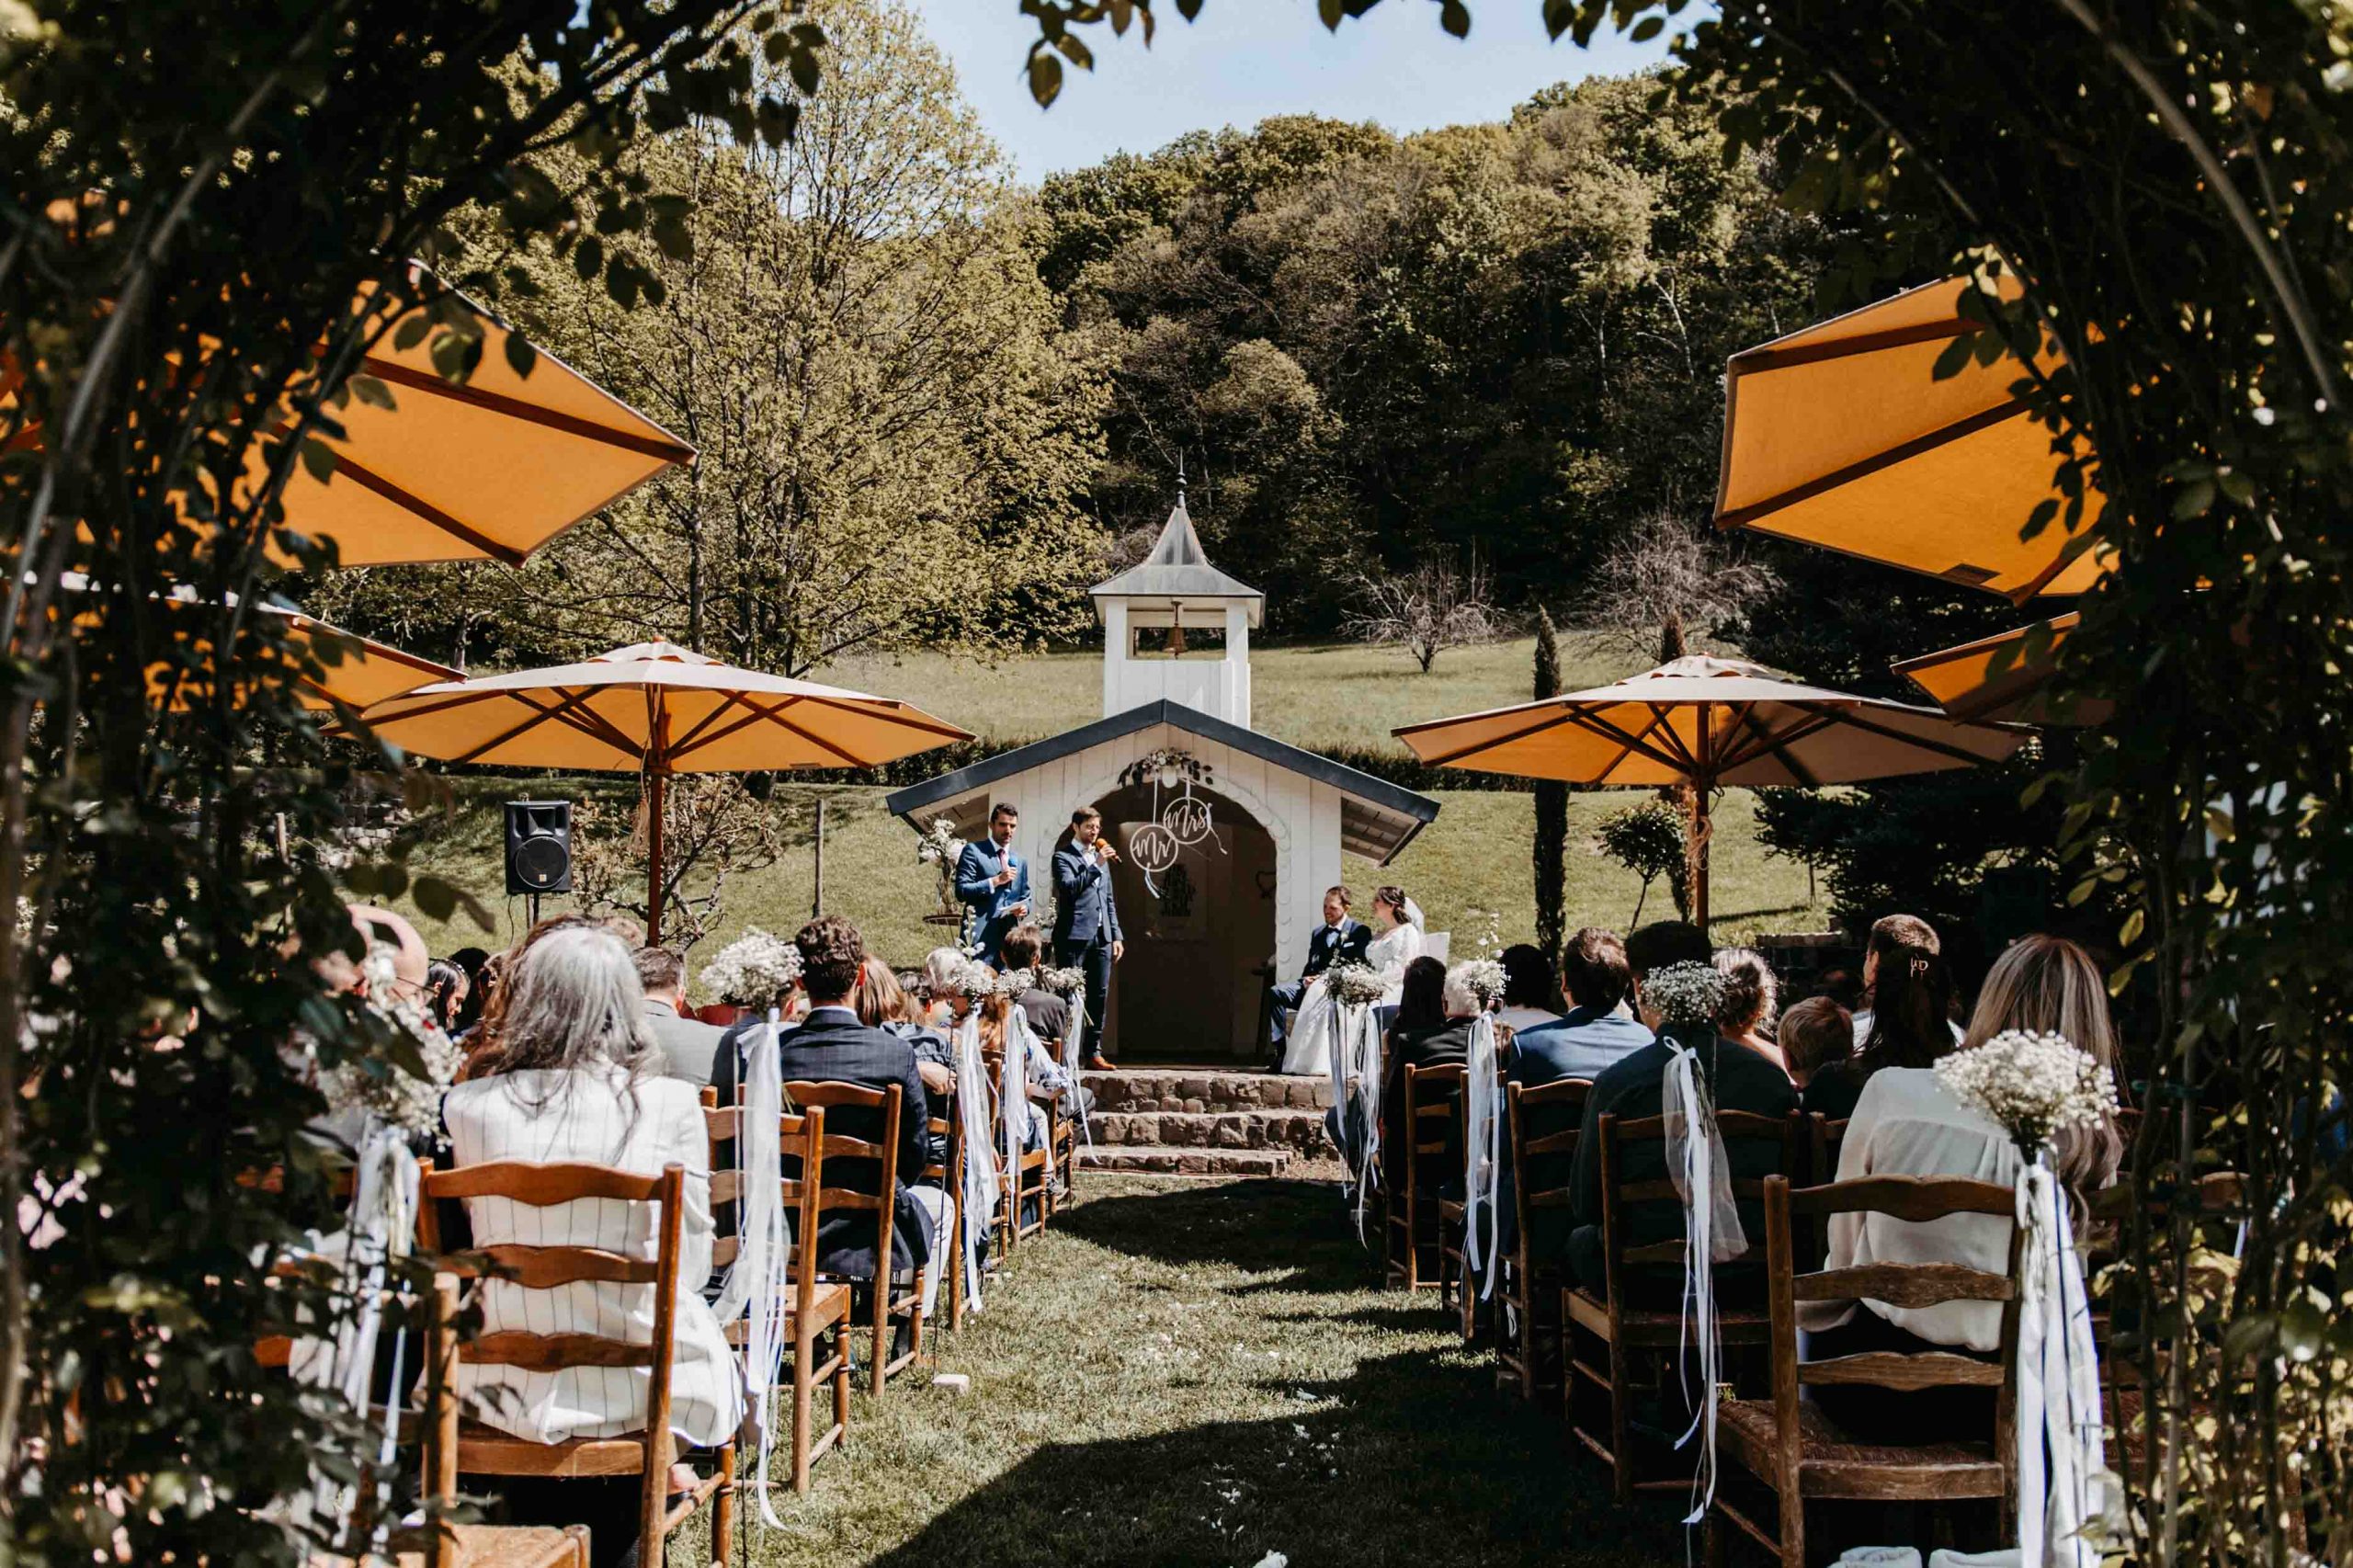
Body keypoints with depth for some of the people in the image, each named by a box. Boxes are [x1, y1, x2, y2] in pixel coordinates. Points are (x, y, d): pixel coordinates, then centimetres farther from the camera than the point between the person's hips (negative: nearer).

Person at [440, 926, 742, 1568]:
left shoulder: (469, 1106, -7)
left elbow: (473, 1239, 8)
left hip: (508, 1388, 2)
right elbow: (691, 1267, -4)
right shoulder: (668, 1106, -12)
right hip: (634, 1390, -2)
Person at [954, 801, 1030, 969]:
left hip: (1010, 936, 5)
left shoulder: (1020, 860, 20)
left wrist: (1024, 908, 2)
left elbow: (1025, 896, 25)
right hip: (981, 935, -5)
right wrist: (996, 881, -14)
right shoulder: (973, 851, 2)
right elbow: (961, 891, -6)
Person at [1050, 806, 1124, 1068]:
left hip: (1101, 936, 7)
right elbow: (1069, 886, -18)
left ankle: (1094, 1051, 8)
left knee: (1099, 996, 4)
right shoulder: (1063, 856, 0)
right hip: (1074, 936, -7)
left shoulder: (1100, 856, 21)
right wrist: (1096, 865, -20)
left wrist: (1116, 935, 16)